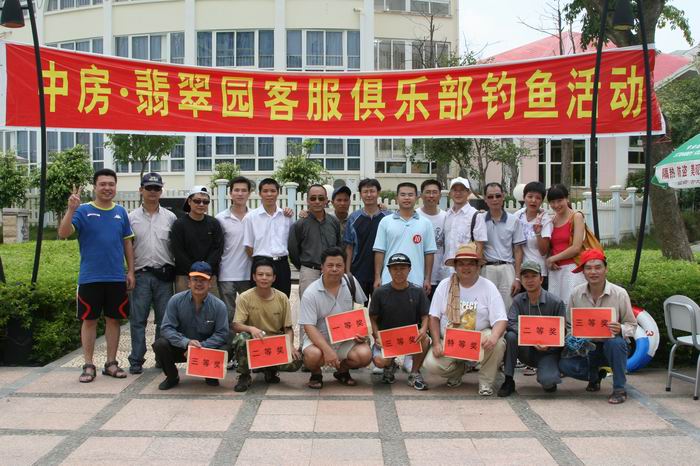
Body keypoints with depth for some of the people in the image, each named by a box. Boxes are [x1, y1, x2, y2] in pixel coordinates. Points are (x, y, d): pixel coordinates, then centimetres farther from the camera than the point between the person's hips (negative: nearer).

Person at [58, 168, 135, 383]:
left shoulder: (121, 212, 7)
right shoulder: (83, 211, -3)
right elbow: (63, 233, -15)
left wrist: (131, 271, 6)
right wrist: (71, 209, -29)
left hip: (117, 278, 3)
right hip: (90, 278, -3)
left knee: (113, 319, 8)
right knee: (89, 320, 4)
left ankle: (111, 363, 19)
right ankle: (88, 366, 13)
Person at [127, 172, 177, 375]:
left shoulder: (170, 217, 7)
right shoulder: (132, 217, 6)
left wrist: (176, 271, 1)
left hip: (164, 274, 1)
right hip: (141, 274, -1)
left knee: (164, 318, 6)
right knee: (138, 319, 0)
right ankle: (136, 360, 6)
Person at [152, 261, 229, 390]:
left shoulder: (219, 305, -11)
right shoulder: (176, 301, -11)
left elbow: (222, 334, -13)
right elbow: (166, 328, -15)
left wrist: (201, 346, -28)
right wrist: (186, 342, -32)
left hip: (207, 347, 0)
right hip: (181, 347, 1)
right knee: (160, 344, -28)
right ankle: (172, 377, 3)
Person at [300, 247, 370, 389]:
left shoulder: (351, 282, -2)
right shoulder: (311, 293, -14)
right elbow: (309, 327, -19)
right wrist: (327, 350, -32)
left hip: (346, 338, 3)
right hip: (319, 338, -3)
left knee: (365, 355, -24)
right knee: (314, 355, -36)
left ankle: (342, 369, 10)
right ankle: (316, 373, 3)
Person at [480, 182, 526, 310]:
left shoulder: (513, 221, 6)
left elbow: (518, 251, 7)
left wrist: (517, 278, 1)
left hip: (507, 269, 1)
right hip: (486, 269, 0)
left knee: (508, 309, 0)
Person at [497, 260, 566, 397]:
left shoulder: (556, 302, -10)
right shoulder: (518, 300, -1)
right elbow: (511, 323, -15)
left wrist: (548, 345, -28)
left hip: (548, 351, -3)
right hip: (526, 351, 3)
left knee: (547, 381, -30)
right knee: (510, 336, -28)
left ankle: (549, 375, 11)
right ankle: (508, 381, -15)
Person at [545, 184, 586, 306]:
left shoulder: (576, 217, -2)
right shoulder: (552, 221, 14)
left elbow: (576, 248, -10)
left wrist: (552, 259, -4)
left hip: (572, 269, -5)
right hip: (555, 270, 5)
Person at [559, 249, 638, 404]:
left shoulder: (620, 294, -11)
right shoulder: (576, 293, -3)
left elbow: (632, 325, -4)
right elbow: (569, 324, 7)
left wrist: (620, 329, -27)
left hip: (610, 343, -3)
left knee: (615, 342, -38)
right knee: (565, 364, -23)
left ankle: (619, 389, -15)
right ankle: (594, 375, 13)